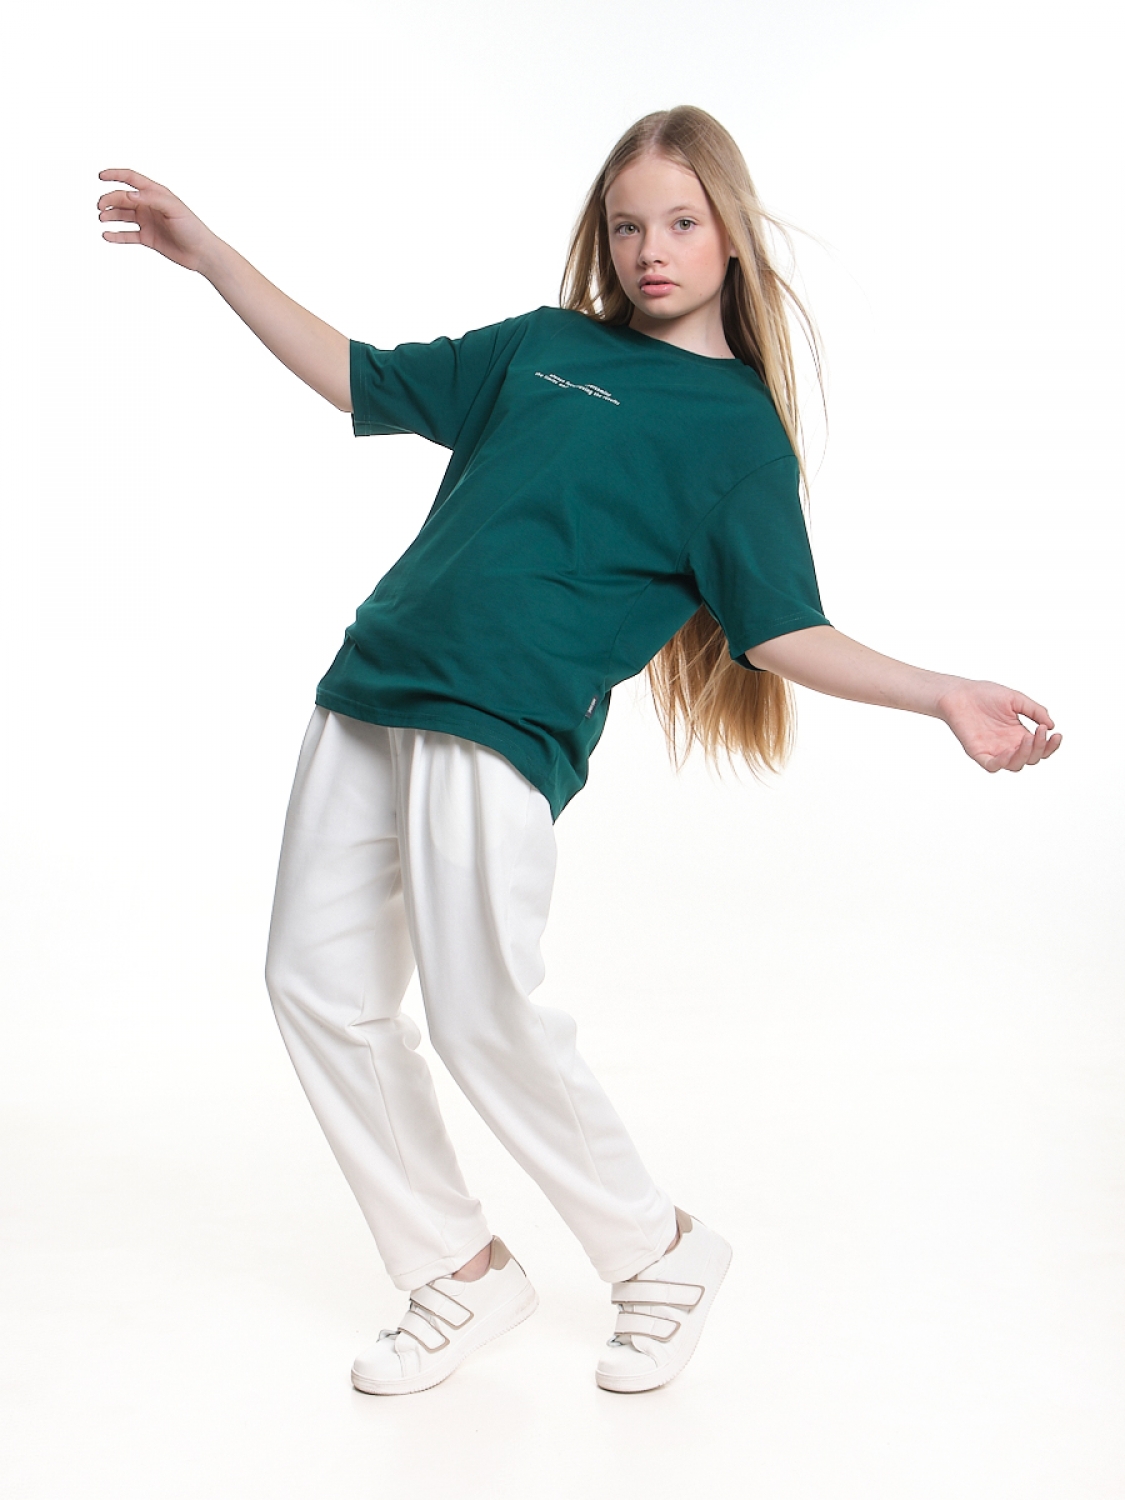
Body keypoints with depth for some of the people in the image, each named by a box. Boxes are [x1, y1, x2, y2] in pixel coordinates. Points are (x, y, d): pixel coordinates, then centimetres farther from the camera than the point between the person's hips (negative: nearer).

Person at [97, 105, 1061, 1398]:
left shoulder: (740, 427, 4)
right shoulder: (541, 347, 17)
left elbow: (781, 629, -1)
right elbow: (360, 377, 23)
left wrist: (943, 695, -15)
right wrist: (209, 253, 22)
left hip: (502, 729, -6)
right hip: (370, 696, 6)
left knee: (482, 1015, -10)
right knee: (318, 983, 6)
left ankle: (661, 1254, 16)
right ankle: (460, 1273, 21)